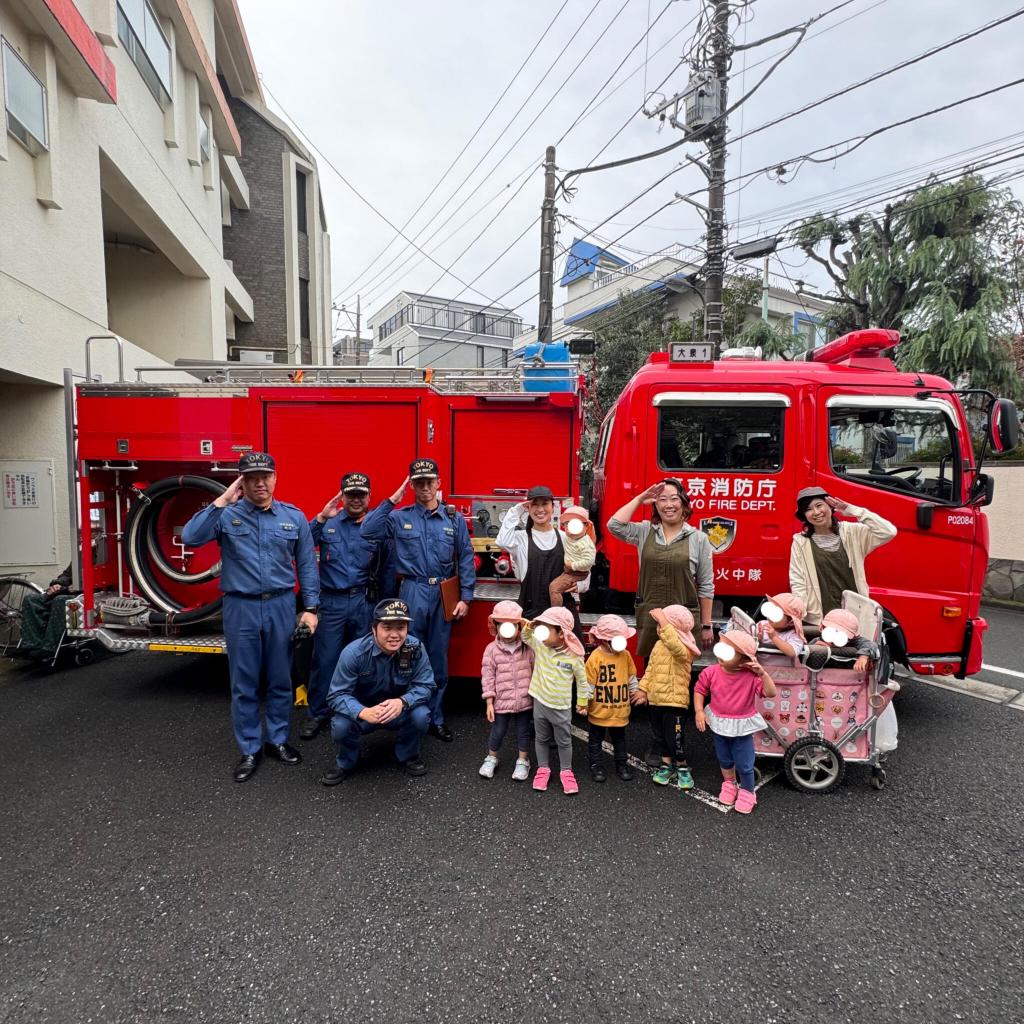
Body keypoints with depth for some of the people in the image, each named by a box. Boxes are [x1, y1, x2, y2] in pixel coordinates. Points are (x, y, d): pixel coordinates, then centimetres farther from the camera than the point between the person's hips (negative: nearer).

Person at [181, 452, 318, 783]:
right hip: (241, 608, -1)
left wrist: (310, 608, 1)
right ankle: (250, 750, 22)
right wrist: (221, 501, -18)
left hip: (281, 607, 1)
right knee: (244, 683, 8)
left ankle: (277, 740, 29)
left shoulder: (294, 517, 2)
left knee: (280, 679, 12)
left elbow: (306, 565, 5)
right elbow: (190, 537, -18)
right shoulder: (227, 514, -2)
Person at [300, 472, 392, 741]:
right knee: (325, 660, 2)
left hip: (365, 603, 1)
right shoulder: (328, 523, 2)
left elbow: (386, 570, 6)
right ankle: (318, 714, 18)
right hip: (332, 602, -1)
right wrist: (320, 518, -21)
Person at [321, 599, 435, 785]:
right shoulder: (354, 652, -26)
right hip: (364, 712, -1)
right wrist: (363, 712, -45)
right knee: (341, 726, -30)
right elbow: (337, 694, -24)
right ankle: (345, 763, 6)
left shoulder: (416, 649, -21)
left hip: (400, 712, 1)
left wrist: (402, 702, -41)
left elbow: (424, 686, -19)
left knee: (421, 715, -28)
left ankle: (408, 756, 5)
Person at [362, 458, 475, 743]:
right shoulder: (399, 517, 2)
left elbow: (465, 559, 5)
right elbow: (367, 531, -10)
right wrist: (391, 500, -9)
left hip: (444, 595, 1)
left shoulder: (454, 519, 5)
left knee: (439, 658, 10)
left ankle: (436, 719, 23)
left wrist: (465, 597, -1)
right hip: (412, 593, -1)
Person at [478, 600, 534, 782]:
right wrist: (489, 703, -6)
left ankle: (523, 761, 35)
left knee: (523, 732, 14)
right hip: (502, 701, -1)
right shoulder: (492, 649, -8)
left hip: (524, 701, 1)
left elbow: (535, 672, 3)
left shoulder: (527, 648, -5)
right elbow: (488, 677, -6)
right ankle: (491, 758, 38)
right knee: (498, 732, 13)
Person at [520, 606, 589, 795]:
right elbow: (527, 639, 11)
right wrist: (528, 628, -11)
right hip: (540, 703, 3)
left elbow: (582, 680, -4)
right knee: (542, 739, 18)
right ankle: (543, 769, 36)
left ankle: (566, 771, 33)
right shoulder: (540, 646, -9)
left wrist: (582, 702, 5)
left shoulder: (574, 656, -18)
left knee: (564, 742, 14)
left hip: (561, 708, -3)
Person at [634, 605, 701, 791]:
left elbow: (674, 645, -43)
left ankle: (682, 767, 20)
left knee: (674, 737, 0)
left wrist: (662, 619, -41)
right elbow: (650, 669, 15)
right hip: (655, 699, 8)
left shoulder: (684, 650, -18)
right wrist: (643, 689, 10)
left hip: (674, 701, -8)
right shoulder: (658, 646, 7)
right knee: (659, 735, 16)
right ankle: (666, 765, 30)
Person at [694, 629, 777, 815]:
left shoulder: (751, 676, -23)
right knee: (724, 759, 22)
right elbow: (699, 690, -4)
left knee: (744, 764, 7)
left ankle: (747, 792, 34)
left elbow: (770, 693, -27)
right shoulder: (711, 672, -17)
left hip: (742, 726, -3)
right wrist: (699, 711, -12)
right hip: (719, 723, 3)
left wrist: (762, 673, -37)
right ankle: (729, 784, 49)